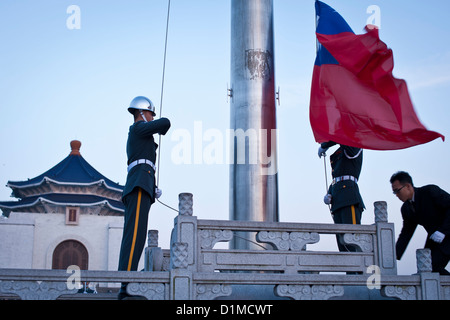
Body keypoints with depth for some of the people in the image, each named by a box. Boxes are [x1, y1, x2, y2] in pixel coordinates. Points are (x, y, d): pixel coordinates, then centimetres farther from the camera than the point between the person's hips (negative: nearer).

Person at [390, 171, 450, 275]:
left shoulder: (430, 191, -17)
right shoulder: (406, 208, 4)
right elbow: (406, 233, 4)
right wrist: (395, 255, -6)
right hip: (434, 238, 7)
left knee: (432, 266, -20)